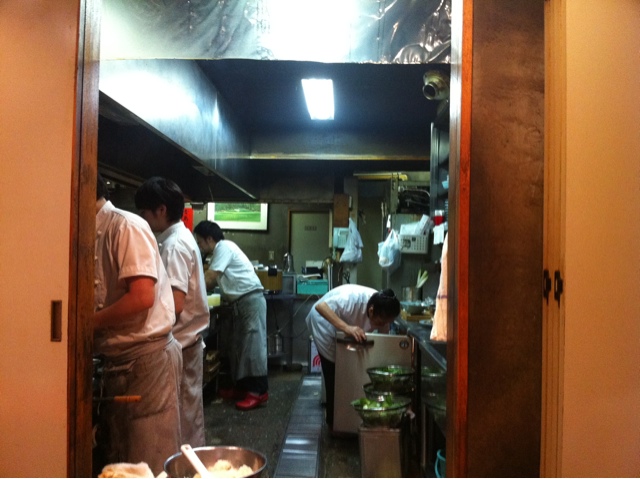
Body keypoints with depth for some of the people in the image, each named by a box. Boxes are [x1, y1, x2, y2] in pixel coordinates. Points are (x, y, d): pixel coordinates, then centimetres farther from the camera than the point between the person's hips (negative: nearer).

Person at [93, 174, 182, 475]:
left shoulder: (127, 226, -14)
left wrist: (89, 323, -13)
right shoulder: (95, 235, 11)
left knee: (150, 462, 4)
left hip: (147, 356, -8)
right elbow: (104, 302, 14)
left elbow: (142, 297, -23)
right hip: (116, 358, 8)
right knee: (115, 458, 18)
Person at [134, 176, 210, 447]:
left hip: (180, 343, -9)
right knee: (189, 413, 17)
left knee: (182, 417, 1)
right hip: (188, 340, 9)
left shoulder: (174, 245, -17)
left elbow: (174, 305, -25)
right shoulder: (181, 238, 12)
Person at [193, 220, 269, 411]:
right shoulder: (219, 251, 18)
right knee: (238, 345, 11)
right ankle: (242, 386, 19)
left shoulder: (224, 247, -11)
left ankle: (259, 392, -8)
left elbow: (209, 279, -14)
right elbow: (212, 280, 18)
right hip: (240, 302, 10)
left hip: (251, 299, -10)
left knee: (253, 345, -10)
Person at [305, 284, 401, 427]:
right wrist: (347, 328, -59)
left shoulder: (382, 312, -22)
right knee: (334, 372, -6)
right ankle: (333, 420, 10)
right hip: (325, 324, -6)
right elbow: (320, 306, -50)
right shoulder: (352, 299, -42)